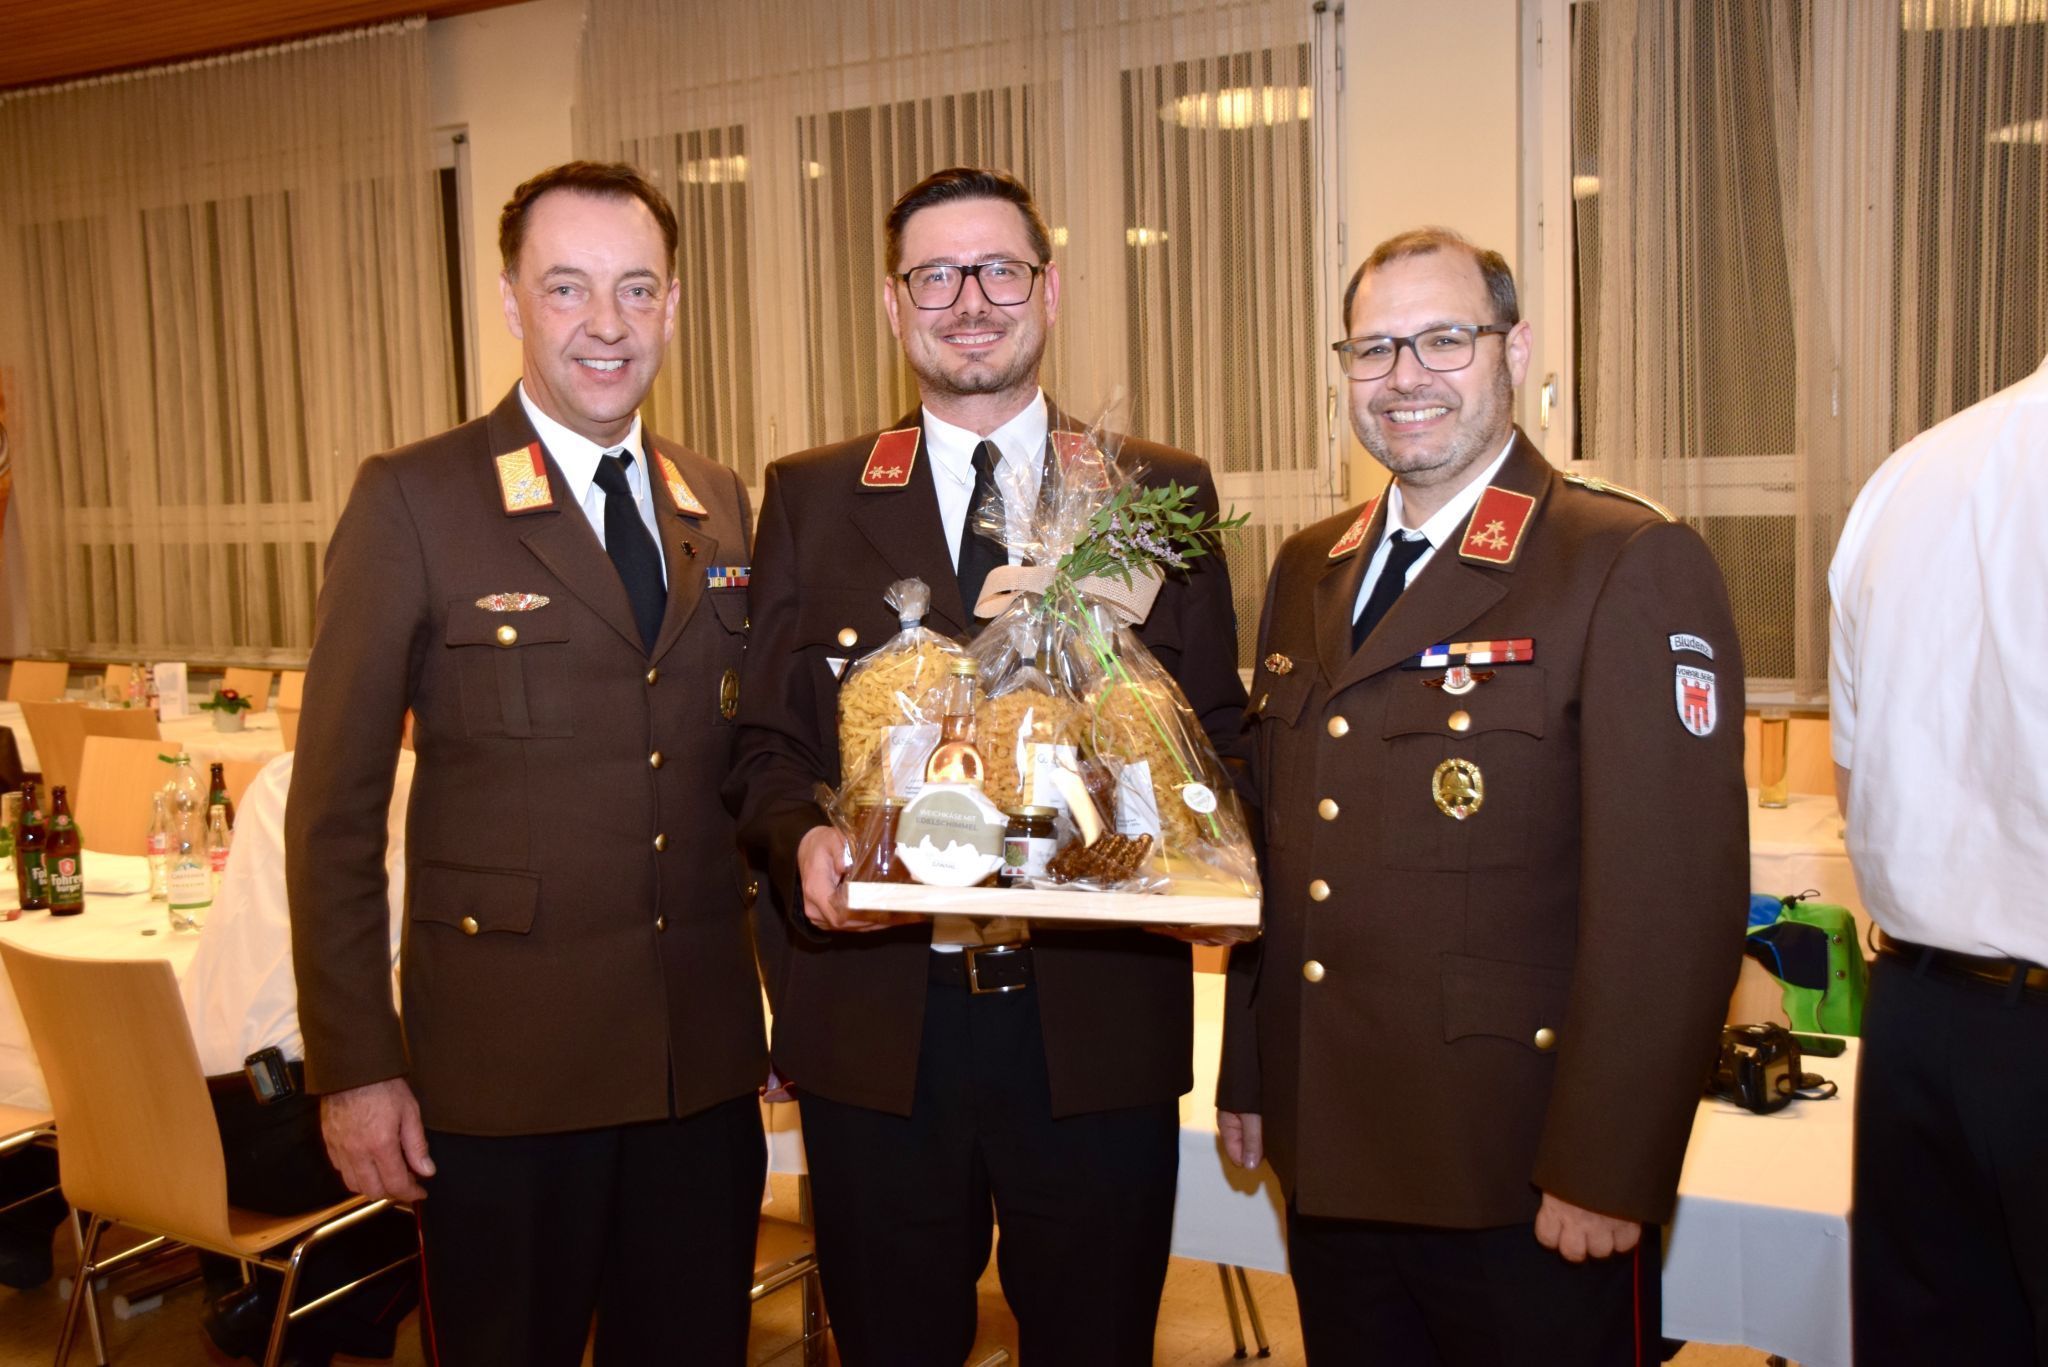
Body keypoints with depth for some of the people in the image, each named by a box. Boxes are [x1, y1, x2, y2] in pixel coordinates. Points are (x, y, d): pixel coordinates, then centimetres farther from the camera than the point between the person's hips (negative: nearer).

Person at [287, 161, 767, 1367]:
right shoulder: (411, 501, -7)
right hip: (505, 1061, -4)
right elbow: (336, 806, -7)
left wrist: (790, 989, 9)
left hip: (706, 1056, 4)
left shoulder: (721, 504, 8)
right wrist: (354, 1066, -9)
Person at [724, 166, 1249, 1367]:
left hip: (1100, 1025, 0)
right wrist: (806, 841, -15)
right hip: (876, 1028, 1)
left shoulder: (1162, 494, 4)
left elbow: (1217, 735, 6)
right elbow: (767, 749, 5)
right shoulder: (809, 500, 5)